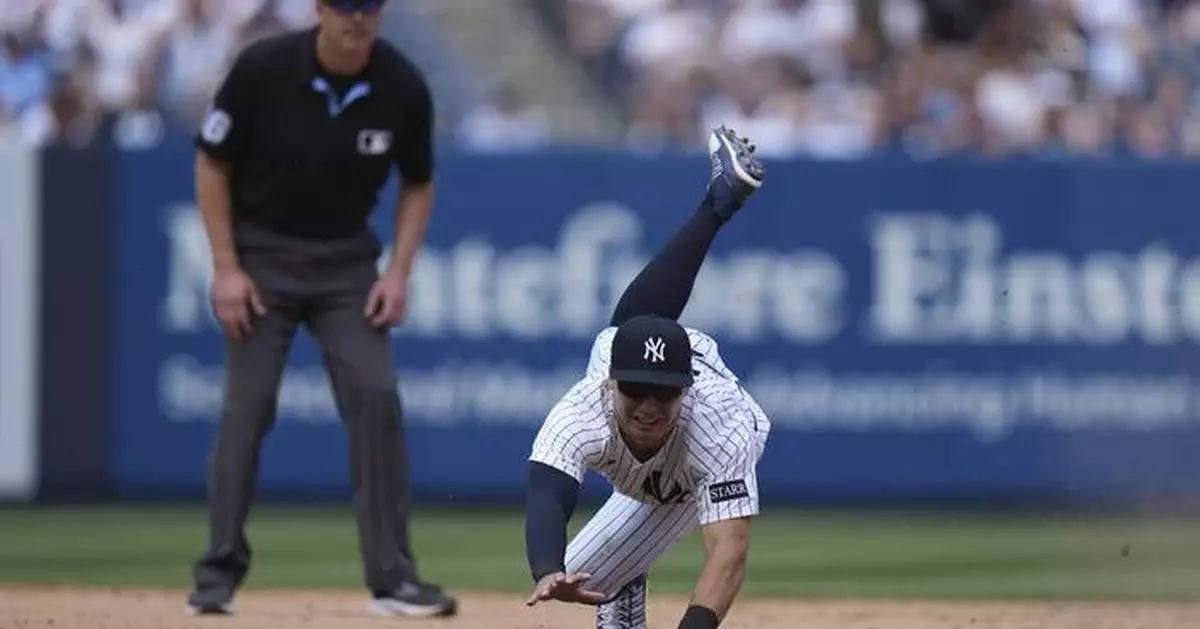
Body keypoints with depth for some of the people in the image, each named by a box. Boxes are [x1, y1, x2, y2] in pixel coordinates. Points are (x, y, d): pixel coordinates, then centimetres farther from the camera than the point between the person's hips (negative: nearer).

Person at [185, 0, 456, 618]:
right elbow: (211, 165, -7)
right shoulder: (262, 68, -19)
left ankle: (391, 577, -5)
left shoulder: (403, 87, -13)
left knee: (375, 398, -9)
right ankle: (218, 574, 4)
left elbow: (417, 185, 4)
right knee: (248, 405, -7)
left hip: (347, 261, 2)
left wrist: (398, 272, -7)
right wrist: (226, 269, -11)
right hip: (263, 253, -2)